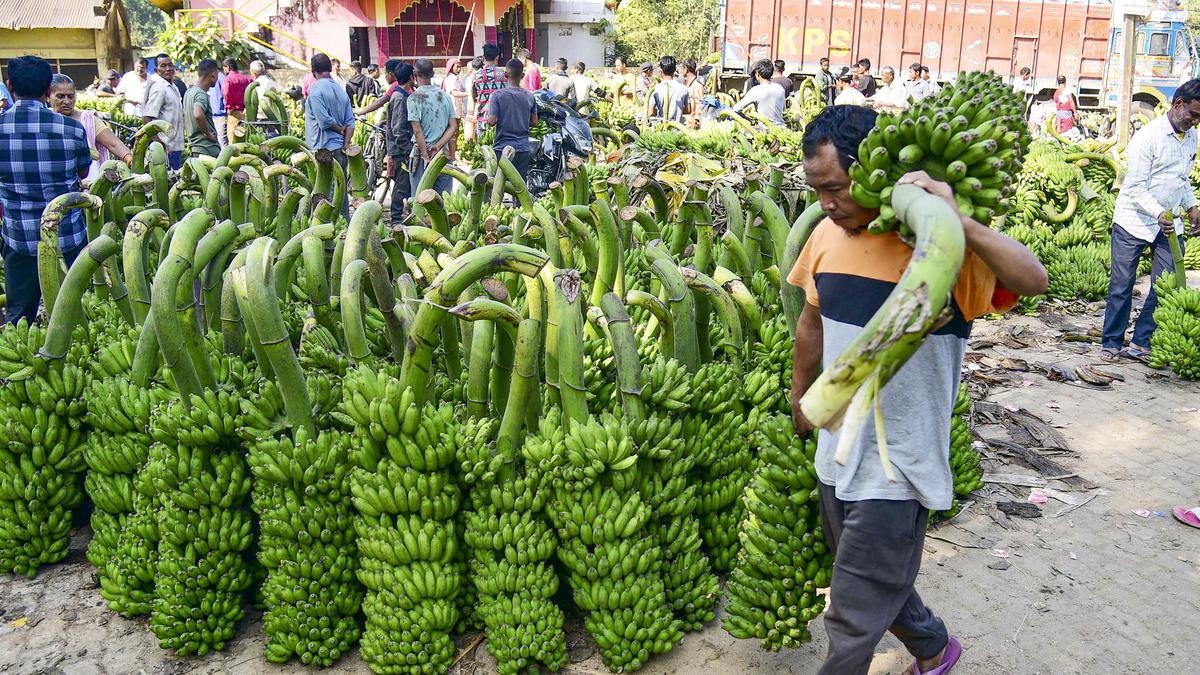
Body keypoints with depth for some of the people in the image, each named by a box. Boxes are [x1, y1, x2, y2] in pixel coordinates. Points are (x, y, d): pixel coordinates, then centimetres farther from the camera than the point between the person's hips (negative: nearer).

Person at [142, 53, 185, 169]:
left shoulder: (172, 86, 15)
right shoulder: (159, 88, -14)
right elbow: (146, 118, -20)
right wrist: (159, 142, -22)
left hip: (176, 145, 9)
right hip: (166, 147, -9)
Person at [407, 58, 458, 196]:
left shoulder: (414, 97, -7)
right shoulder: (445, 96, 8)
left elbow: (417, 130, -13)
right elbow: (453, 127, 4)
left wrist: (426, 157, -12)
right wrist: (438, 146, -3)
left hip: (422, 154, -5)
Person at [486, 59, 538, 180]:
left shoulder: (498, 95, -9)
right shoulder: (529, 96, 2)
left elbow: (491, 121, -14)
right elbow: (534, 122, 8)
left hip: (503, 147, -3)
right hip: (523, 148, 3)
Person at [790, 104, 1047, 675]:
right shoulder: (829, 233, 0)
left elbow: (1033, 279, -34)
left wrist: (957, 222, -43)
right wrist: (799, 398, 24)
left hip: (895, 471, -7)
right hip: (837, 453, 7)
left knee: (852, 621, 3)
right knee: (876, 582, 27)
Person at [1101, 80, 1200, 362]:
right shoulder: (1148, 136, -13)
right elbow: (1136, 188, -16)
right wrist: (1159, 213, -29)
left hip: (1170, 224, 6)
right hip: (1134, 220, -6)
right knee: (1122, 284, 0)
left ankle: (1141, 343, 7)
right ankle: (1112, 343, 10)